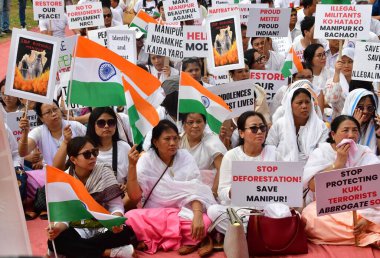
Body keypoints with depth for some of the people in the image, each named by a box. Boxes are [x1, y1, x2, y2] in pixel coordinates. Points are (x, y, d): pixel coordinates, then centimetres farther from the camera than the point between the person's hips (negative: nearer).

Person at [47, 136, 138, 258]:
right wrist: (58, 227, -31)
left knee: (127, 233, -31)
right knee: (54, 240, -30)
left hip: (103, 228, -1)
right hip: (77, 230, 1)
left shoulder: (104, 171, -5)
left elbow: (116, 205, -9)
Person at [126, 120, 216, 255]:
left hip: (183, 213, -1)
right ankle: (184, 238, -17)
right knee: (131, 218, -31)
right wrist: (132, 165, -22)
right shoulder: (146, 160, -2)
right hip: (153, 215, 2)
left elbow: (195, 190, -11)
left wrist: (197, 215, -30)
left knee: (204, 223, -34)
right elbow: (135, 196, -9)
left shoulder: (185, 157, 1)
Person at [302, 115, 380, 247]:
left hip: (359, 208, -1)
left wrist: (367, 217, -24)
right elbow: (313, 186, -12)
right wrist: (338, 163, -16)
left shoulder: (366, 154, 3)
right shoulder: (320, 153, 3)